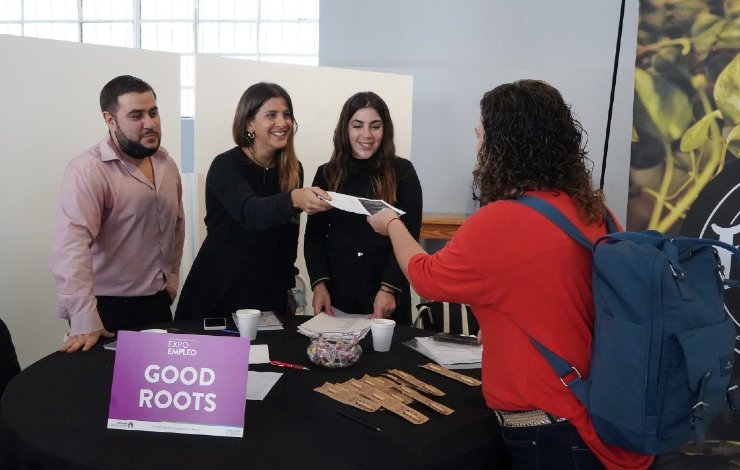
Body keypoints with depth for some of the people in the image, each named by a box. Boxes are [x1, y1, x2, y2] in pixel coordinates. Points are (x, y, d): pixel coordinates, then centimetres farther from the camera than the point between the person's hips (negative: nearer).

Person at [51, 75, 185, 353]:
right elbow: (71, 246, -28)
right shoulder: (88, 170, -19)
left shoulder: (166, 163, 4)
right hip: (109, 308, -7)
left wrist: (172, 275, 14)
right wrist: (85, 322, -34)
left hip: (158, 301, 7)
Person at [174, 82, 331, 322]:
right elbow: (249, 213, -33)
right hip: (219, 286, -4)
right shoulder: (226, 165, -14)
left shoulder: (293, 170, 2)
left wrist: (287, 283, 8)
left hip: (269, 289, 5)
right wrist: (294, 199, -50)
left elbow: (288, 235, 9)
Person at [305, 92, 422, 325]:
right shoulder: (327, 174, 6)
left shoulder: (402, 172, -1)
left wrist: (389, 289, -14)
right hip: (336, 293, 2)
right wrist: (319, 283, -7)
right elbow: (314, 235, 6)